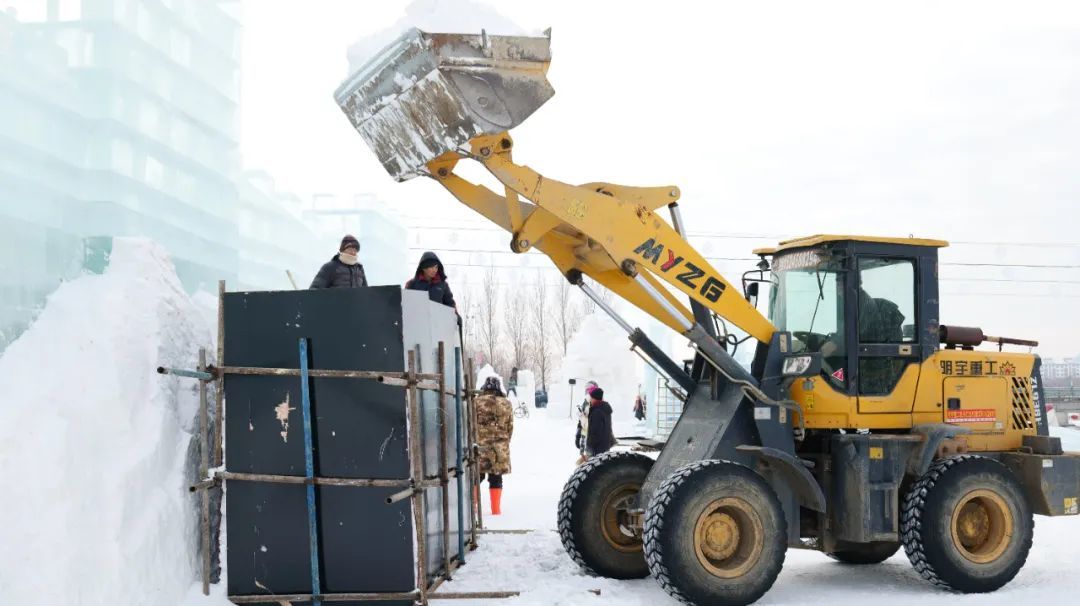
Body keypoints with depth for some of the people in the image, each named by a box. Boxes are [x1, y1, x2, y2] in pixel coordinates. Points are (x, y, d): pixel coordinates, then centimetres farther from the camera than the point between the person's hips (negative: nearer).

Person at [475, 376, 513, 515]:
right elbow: (510, 427, 8)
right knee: (496, 478, 8)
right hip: (499, 448, 1)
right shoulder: (506, 404, 3)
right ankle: (496, 509, 11)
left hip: (480, 446, -1)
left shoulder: (477, 402, -6)